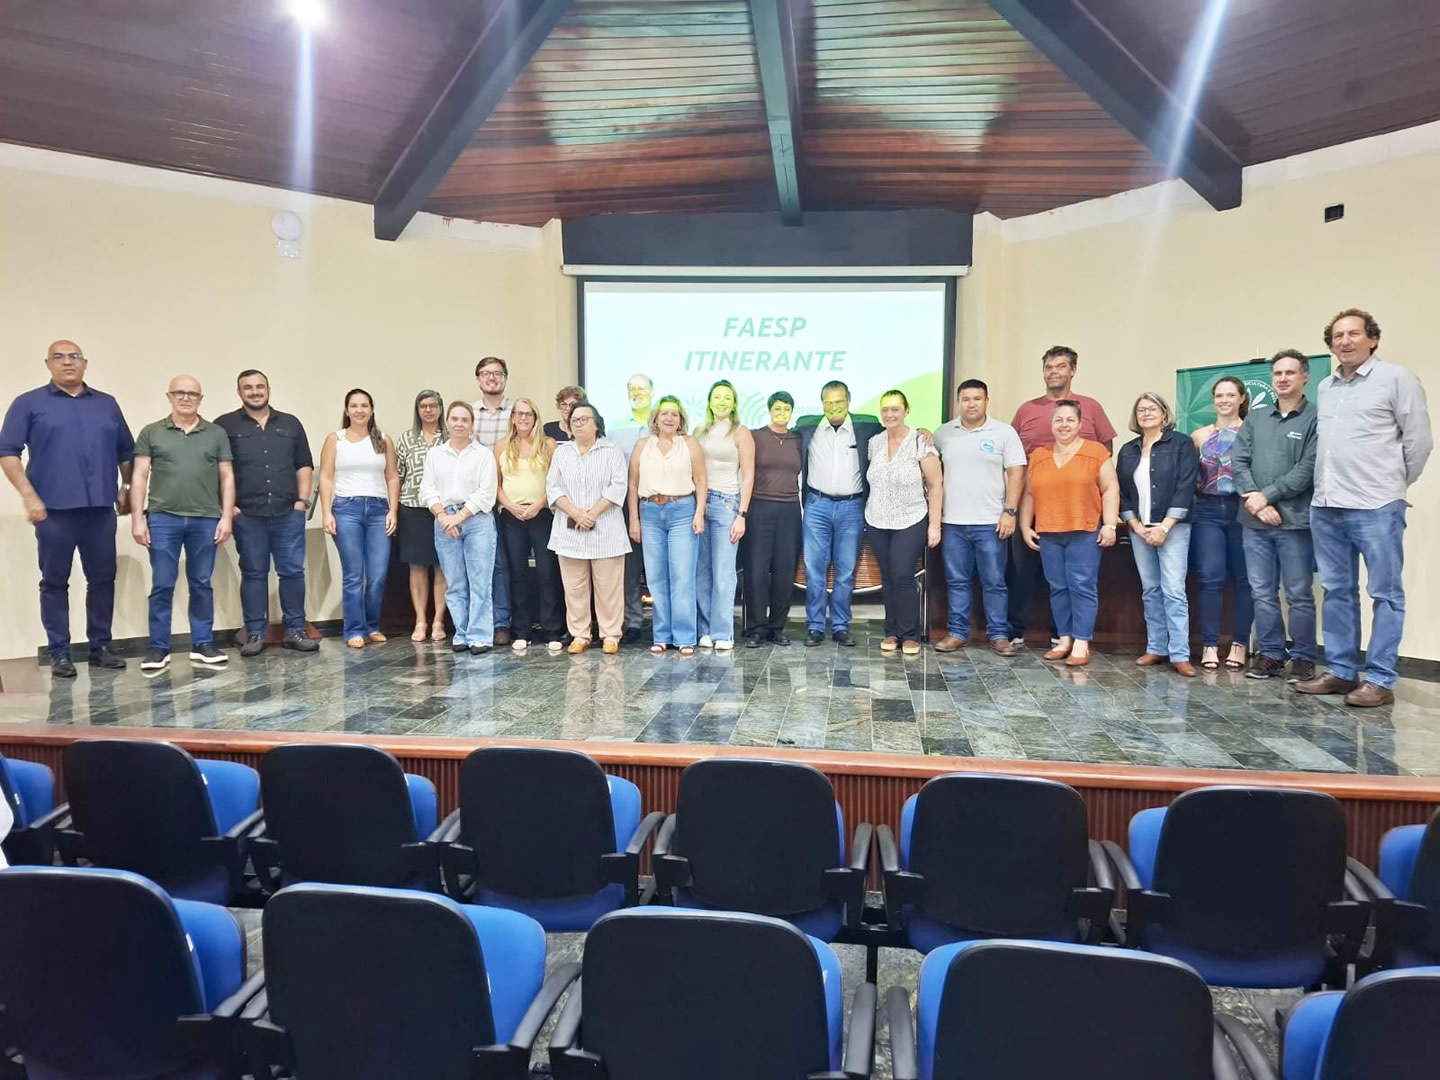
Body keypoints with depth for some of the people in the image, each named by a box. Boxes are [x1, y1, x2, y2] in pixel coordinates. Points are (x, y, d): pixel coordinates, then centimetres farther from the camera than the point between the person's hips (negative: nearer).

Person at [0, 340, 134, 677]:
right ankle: (59, 652, 11)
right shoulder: (29, 403, 4)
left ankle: (100, 647, 16)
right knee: (55, 582, 4)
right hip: (54, 509, -3)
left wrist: (126, 489, 10)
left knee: (103, 578, 6)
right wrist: (29, 496, -10)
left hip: (100, 508, 3)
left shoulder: (107, 404, 14)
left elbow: (126, 452, 19)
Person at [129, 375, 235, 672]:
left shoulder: (217, 434, 9)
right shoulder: (151, 433, 7)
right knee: (162, 585, 2)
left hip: (206, 520, 1)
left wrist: (226, 516, 0)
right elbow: (139, 477, 5)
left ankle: (202, 644, 15)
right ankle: (158, 648, 9)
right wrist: (137, 519, -2)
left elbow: (227, 478, 8)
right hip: (163, 518, -1)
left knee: (201, 584, 7)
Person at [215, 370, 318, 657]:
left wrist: (303, 499, 4)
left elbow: (304, 465, 14)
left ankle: (295, 631, 11)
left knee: (293, 571, 2)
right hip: (247, 516, -2)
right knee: (253, 574, 5)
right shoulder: (225, 426, 4)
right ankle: (254, 634, 11)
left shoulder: (290, 424, 13)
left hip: (289, 514, 2)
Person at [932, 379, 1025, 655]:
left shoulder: (1004, 432, 0)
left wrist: (1010, 511, -9)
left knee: (994, 582, 3)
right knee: (956, 581, 8)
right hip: (952, 522, 2)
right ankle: (957, 632, 17)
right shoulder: (943, 433, 7)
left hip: (990, 522, -2)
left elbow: (1016, 473, -2)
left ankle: (999, 634, 11)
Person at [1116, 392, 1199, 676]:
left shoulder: (1181, 444, -2)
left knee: (1173, 590, -9)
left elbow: (1185, 488, -9)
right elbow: (1121, 492, 10)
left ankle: (1180, 655, -9)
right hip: (1139, 529, 5)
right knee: (1150, 590, 7)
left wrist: (1164, 527, -15)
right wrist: (1136, 526, -4)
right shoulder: (1127, 451, 12)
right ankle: (1156, 648, 13)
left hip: (1172, 527, -5)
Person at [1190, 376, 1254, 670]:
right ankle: (1209, 645, 2)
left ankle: (1239, 645, 11)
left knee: (1243, 578, 3)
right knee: (1209, 578, -2)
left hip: (1243, 510, -2)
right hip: (1208, 511, 2)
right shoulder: (1199, 436, 10)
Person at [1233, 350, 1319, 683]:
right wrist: (1254, 500, -9)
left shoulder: (1315, 419, -1)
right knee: (1262, 592, 8)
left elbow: (1308, 469, -10)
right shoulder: (1255, 418, 14)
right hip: (1254, 521, 4)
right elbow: (1238, 461, 5)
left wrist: (1266, 495, -12)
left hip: (1295, 521, -4)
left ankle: (1303, 658, 12)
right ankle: (1270, 654, 18)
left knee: (1299, 594, 2)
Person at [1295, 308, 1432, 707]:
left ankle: (1379, 680, 3)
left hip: (1376, 507, -6)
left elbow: (1418, 440, -1)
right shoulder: (1325, 388, 15)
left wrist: (1393, 486, 6)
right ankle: (1341, 671, 18)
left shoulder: (1396, 378, -1)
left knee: (1386, 594, 0)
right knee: (1337, 592, 10)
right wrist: (1328, 486, 12)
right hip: (1325, 506, 6)